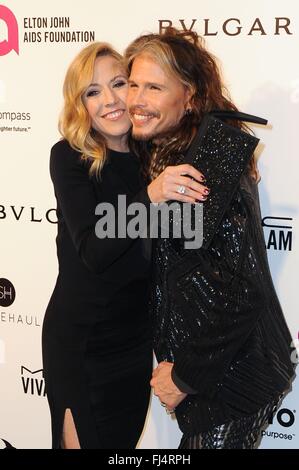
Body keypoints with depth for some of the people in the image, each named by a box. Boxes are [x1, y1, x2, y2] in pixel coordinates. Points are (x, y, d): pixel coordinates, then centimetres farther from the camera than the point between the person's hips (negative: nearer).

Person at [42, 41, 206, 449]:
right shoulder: (69, 157, -13)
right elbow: (93, 251, -25)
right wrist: (150, 194, -35)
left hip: (136, 337, 5)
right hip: (80, 341, -4)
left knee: (125, 439, 19)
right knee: (83, 439, 9)